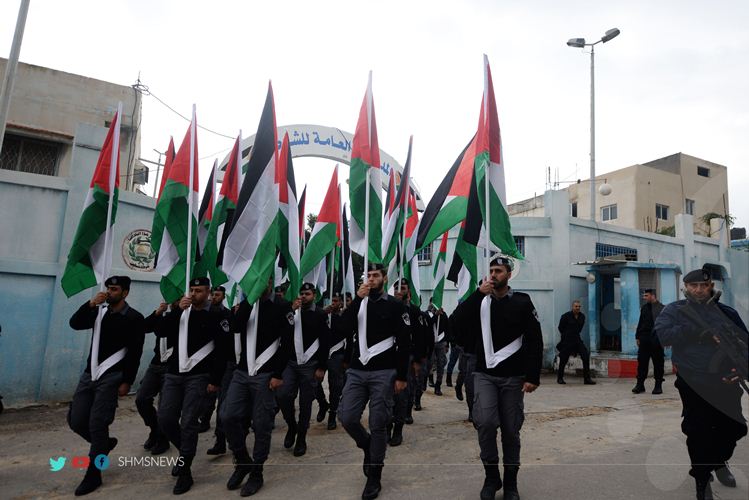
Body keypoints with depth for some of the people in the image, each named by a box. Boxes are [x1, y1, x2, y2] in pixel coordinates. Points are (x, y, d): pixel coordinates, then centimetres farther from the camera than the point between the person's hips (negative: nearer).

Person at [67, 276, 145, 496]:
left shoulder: (134, 318, -8)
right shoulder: (99, 311, 12)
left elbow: (135, 352, -11)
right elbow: (74, 323, -2)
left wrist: (127, 382, -14)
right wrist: (90, 304, -13)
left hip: (111, 376, -6)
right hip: (89, 374, 6)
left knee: (97, 423, -7)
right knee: (75, 420, 5)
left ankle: (93, 474, 8)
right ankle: (104, 443, 32)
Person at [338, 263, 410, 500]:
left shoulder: (395, 305, -1)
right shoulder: (359, 302, 11)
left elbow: (404, 343, -3)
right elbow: (346, 327, -7)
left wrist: (402, 376, -8)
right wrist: (358, 299, -16)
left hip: (383, 373, -4)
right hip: (357, 371, 4)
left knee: (378, 424, 0)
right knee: (346, 417, -3)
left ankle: (374, 477, 17)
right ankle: (368, 446, 28)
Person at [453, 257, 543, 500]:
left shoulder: (522, 302, 0)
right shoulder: (480, 301, 7)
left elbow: (535, 341, -3)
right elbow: (458, 320, -11)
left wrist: (532, 376, -9)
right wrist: (478, 294, -16)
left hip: (512, 377, -1)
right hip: (485, 374, 1)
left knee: (511, 430, 6)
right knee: (485, 422, -16)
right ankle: (491, 476, 5)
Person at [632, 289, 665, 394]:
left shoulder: (661, 308, -3)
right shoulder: (644, 308, 13)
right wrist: (637, 337, 12)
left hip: (656, 340, -4)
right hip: (644, 339, 4)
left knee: (658, 363, 4)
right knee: (642, 362, 3)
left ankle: (658, 385, 15)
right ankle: (640, 385, 8)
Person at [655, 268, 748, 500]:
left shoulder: (727, 312, 9)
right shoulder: (674, 310, -1)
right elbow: (663, 335, -17)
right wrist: (698, 331, -24)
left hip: (726, 382, 4)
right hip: (694, 383, -4)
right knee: (699, 433, -4)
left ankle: (719, 461, 45)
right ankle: (701, 477, 19)